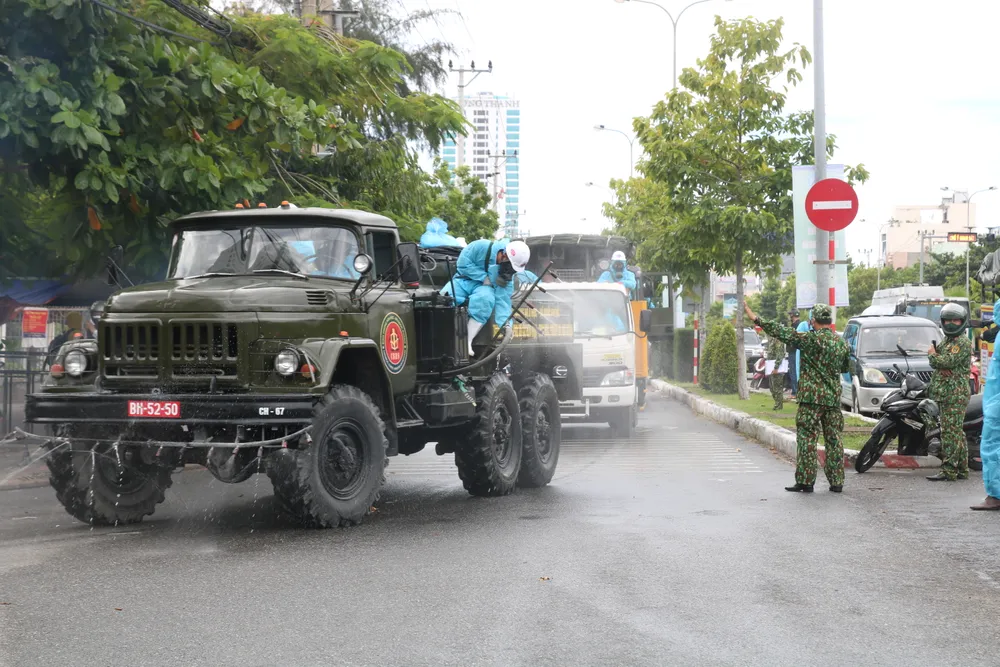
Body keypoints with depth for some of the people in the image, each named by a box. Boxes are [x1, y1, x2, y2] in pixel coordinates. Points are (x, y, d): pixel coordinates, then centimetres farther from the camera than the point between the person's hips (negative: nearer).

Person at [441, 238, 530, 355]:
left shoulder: (508, 273, -12)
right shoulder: (481, 247, -23)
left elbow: (503, 299, -15)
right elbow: (463, 263, -16)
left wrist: (505, 324, -26)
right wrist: (484, 277, -22)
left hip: (483, 286, 1)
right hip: (463, 279, -1)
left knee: (485, 298, -36)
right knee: (445, 297, -33)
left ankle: (467, 341, -33)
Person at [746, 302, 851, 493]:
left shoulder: (810, 339, -11)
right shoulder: (841, 343, 8)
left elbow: (783, 332, -14)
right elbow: (845, 368, 22)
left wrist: (756, 319, -11)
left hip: (811, 397, -5)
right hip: (834, 398, 5)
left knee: (807, 439, -1)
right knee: (834, 440, 8)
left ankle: (805, 481, -2)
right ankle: (836, 482, 10)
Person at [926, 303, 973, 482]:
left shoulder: (963, 342, -9)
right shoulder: (946, 341, 21)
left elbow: (948, 361, -19)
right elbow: (935, 363, 13)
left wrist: (933, 355, -1)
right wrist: (934, 356, -11)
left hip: (956, 395, -10)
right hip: (945, 394, 10)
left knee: (950, 432, -13)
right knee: (957, 432, 13)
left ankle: (949, 470, -14)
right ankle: (962, 469, 18)